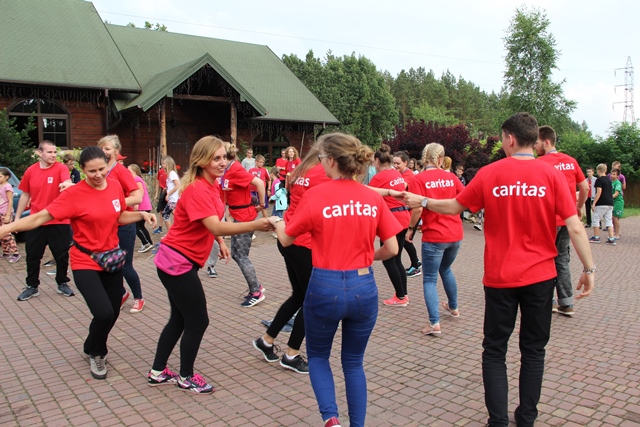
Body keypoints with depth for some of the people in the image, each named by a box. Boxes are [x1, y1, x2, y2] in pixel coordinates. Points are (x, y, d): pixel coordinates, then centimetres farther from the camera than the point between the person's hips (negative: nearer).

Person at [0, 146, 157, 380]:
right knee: (104, 313, -17)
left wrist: (142, 214, -4)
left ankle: (93, 348, 43)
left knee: (113, 313, 11)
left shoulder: (115, 186, -2)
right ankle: (96, 353, 15)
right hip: (85, 263, -5)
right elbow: (41, 217, -20)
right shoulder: (74, 194, -18)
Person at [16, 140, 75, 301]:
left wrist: (67, 183, -54)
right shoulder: (30, 171, 3)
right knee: (32, 255, 10)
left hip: (59, 221, -3)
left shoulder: (61, 168, -7)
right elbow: (25, 195, 11)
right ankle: (32, 286, 25)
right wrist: (17, 217, 13)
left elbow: (67, 181, -29)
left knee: (62, 255, 7)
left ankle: (62, 283, 24)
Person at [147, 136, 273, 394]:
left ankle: (157, 373, 33)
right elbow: (216, 227, -35)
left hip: (181, 261, 9)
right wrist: (255, 225, -44)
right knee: (198, 322, 2)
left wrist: (220, 242, 7)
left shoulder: (212, 185, 5)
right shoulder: (197, 189, -23)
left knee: (180, 319, 18)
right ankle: (186, 378, 21)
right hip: (177, 262, -9)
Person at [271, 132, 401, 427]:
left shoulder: (315, 195, -10)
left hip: (326, 287, -3)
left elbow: (286, 240, 2)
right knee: (353, 362, 21)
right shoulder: (373, 198, -1)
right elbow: (392, 249, 1)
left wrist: (276, 221, 23)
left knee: (317, 355, 22)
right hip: (364, 287, 3)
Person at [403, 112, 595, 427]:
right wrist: (589, 268, 1)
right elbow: (575, 228, -9)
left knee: (494, 350, 13)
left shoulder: (489, 174, -7)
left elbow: (454, 207, 4)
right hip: (540, 275, 1)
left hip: (500, 276, -1)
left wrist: (421, 202, 20)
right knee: (533, 349, 16)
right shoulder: (551, 175, -6)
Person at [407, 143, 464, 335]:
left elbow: (418, 208, -18)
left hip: (433, 236, -5)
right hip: (455, 234, 5)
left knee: (429, 279, 5)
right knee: (445, 269, 28)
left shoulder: (419, 179, -11)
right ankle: (453, 307, 44)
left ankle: (435, 323, -4)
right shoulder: (450, 177, 1)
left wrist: (411, 228, -4)